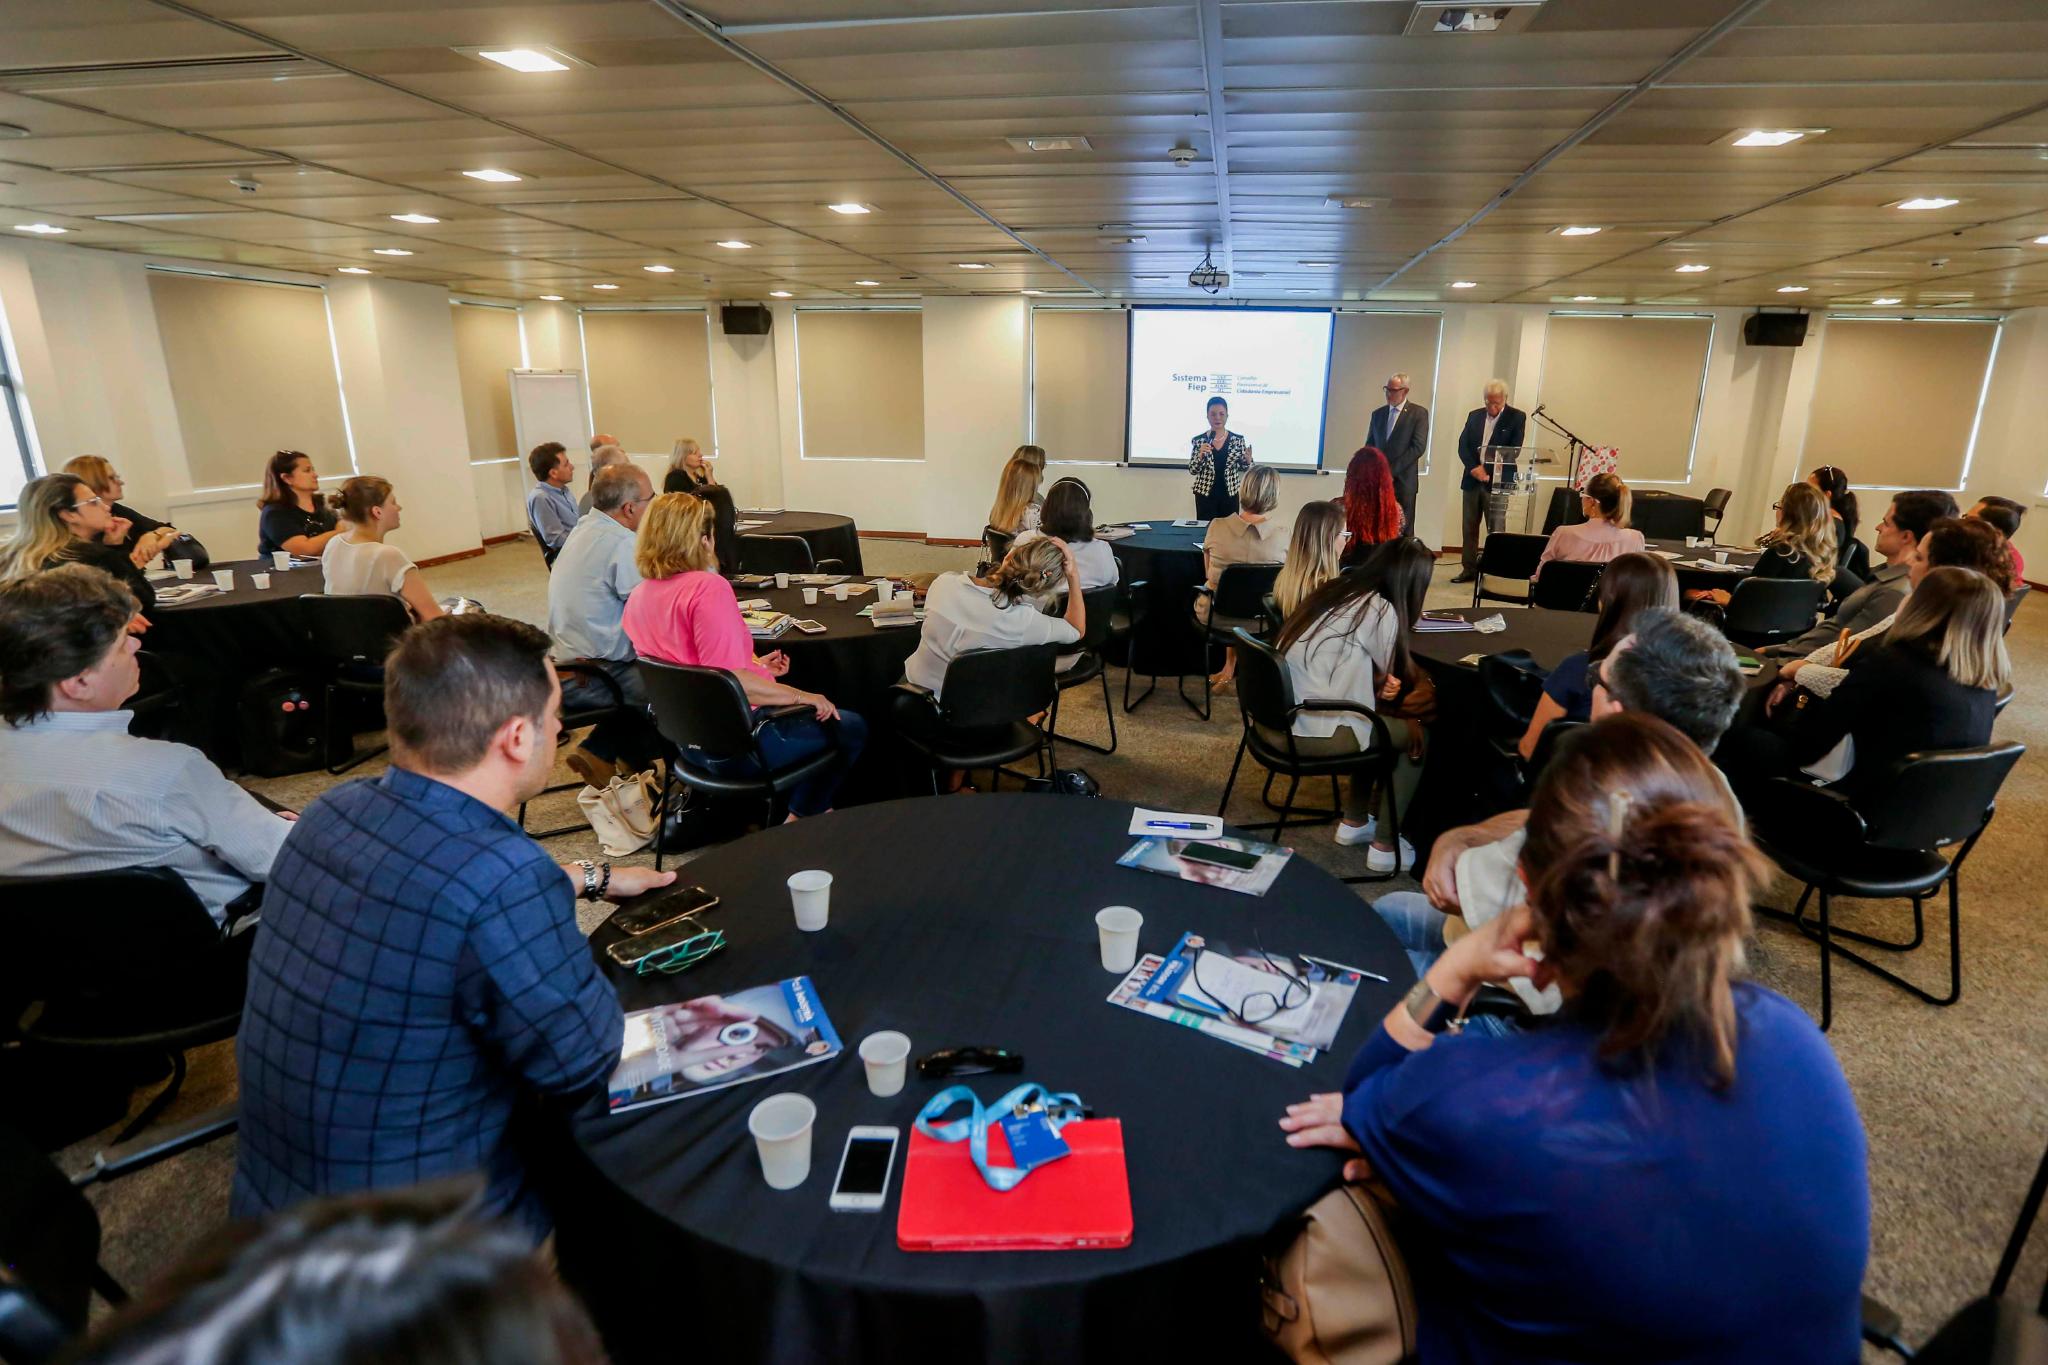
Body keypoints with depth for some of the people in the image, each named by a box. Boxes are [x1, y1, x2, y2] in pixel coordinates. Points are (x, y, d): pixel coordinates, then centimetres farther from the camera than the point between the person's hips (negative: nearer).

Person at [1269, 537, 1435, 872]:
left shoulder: (1336, 588, 13)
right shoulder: (1381, 611, -10)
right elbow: (1391, 677, 5)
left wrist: (1383, 681, 7)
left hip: (1277, 718, 8)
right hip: (1310, 732, -8)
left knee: (1378, 724, 27)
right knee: (1417, 736, 11)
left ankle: (1354, 823, 35)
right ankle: (1384, 847, 17)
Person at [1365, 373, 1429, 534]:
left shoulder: (1418, 413, 0)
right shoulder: (1378, 413, 15)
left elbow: (1418, 447, -8)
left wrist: (1392, 469, -13)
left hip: (1402, 480, -4)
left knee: (1403, 530, -2)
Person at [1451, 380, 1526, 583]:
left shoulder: (1517, 417, 0)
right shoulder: (1474, 415, 12)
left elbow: (1514, 450, -7)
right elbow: (1463, 445, 6)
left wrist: (1489, 471, -14)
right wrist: (1474, 468, -11)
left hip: (1498, 481, -4)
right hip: (1472, 479, 4)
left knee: (1496, 530, -5)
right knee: (1468, 527, 6)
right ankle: (1469, 569, 15)